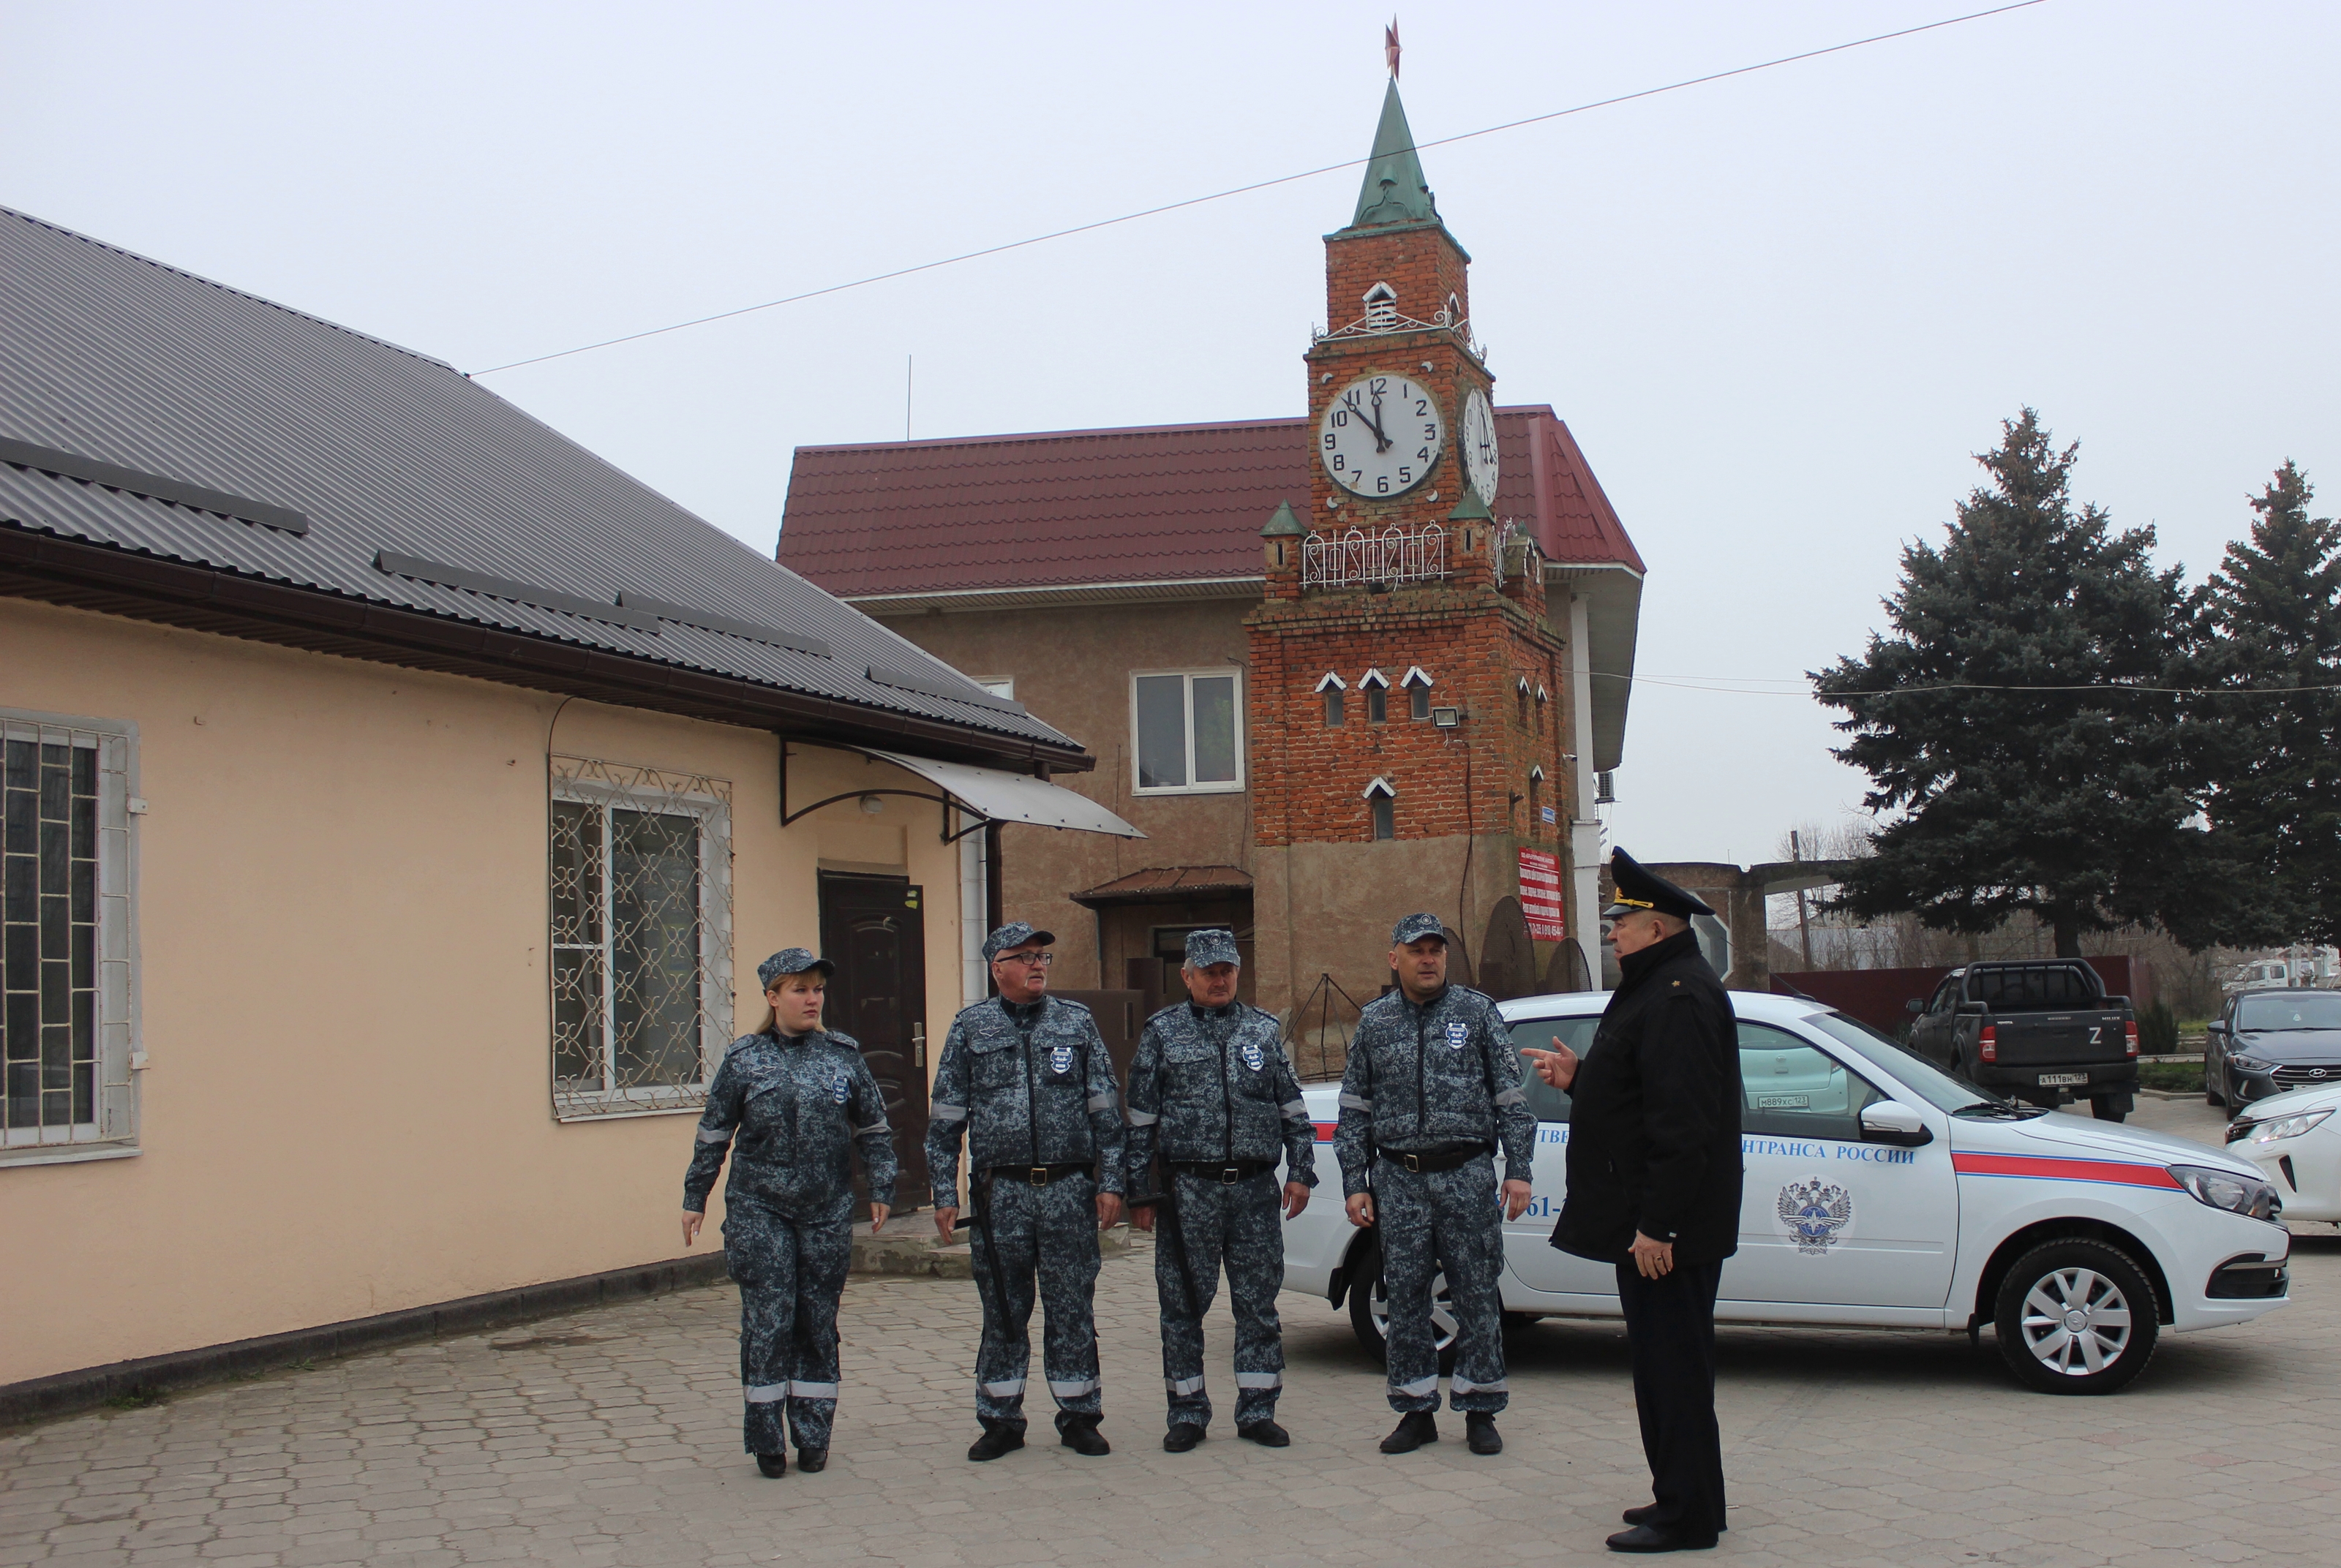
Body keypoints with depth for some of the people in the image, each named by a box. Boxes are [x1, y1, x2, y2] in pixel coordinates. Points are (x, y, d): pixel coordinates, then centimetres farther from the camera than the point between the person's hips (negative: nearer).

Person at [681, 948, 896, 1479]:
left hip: (827, 1211, 2)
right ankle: (766, 1436, 6)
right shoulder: (744, 1059, 1)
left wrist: (880, 1189, 7)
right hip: (759, 1210, -2)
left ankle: (813, 1435, 16)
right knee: (767, 1321, -5)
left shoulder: (843, 1055, 4)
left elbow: (874, 1129, 11)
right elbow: (713, 1135, 8)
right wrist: (695, 1198, 9)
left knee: (818, 1321, 6)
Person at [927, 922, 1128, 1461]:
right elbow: (945, 1119, 7)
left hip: (1069, 1190, 0)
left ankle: (1078, 1417, 13)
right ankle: (1001, 1421, 15)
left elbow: (1105, 1110, 8)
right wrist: (945, 1195, 1)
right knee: (1002, 1312, 5)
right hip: (1000, 1192, 0)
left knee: (1073, 1308, 3)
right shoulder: (970, 1028, 7)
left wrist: (1109, 1183, 0)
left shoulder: (1076, 1023, 8)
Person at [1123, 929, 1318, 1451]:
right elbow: (1140, 1118, 5)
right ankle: (1187, 1413, 13)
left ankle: (1258, 1410, 13)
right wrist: (1140, 1192, 0)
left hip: (1254, 1188, 2)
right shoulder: (1163, 1031, 5)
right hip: (1188, 1189, -1)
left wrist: (1300, 1172, 6)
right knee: (1183, 1304, 3)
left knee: (1258, 1303, 4)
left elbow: (1293, 1108, 14)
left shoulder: (1263, 1030, 11)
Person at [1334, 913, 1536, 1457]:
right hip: (1399, 1180, 2)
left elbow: (1510, 1097, 3)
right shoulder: (1374, 1021, 9)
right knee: (1405, 1296, 4)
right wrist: (1355, 1183, 5)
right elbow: (1354, 1109, 11)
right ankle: (1416, 1411, 14)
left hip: (1467, 1176, -2)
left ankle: (1479, 1410, 12)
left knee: (1476, 1293, 1)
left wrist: (1518, 1169, -5)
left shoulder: (1477, 1012, 3)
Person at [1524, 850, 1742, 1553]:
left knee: (1671, 1366, -5)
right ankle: (1683, 1499, 25)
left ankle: (1685, 1515, 2)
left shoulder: (1679, 998, -19)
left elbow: (1682, 1122, -25)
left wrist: (1657, 1225, -26)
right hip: (1646, 1220, 11)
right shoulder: (1657, 989, 17)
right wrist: (1579, 1076, 14)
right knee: (1669, 1364, 16)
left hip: (1664, 1228, -11)